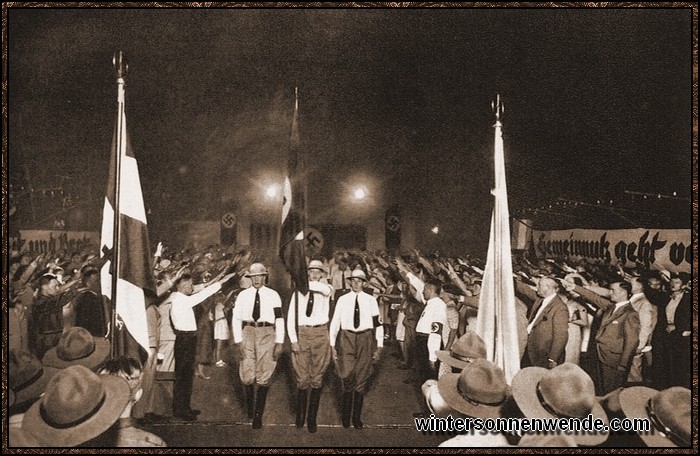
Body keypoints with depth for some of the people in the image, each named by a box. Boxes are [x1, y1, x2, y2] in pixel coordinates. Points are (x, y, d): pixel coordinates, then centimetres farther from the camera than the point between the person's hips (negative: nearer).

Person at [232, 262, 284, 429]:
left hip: (267, 334, -1)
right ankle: (249, 400, 34)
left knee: (264, 376, 1)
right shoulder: (243, 295, 7)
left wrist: (279, 343, -5)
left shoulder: (273, 295, 3)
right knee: (247, 375, 1)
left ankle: (258, 414, 12)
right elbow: (236, 318, 5)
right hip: (248, 333, 1)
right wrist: (237, 341, -3)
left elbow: (279, 319, 1)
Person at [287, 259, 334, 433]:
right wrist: (293, 339, -6)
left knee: (317, 379, 5)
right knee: (302, 378, 1)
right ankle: (300, 415, 16)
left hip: (320, 335, 0)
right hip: (302, 333, 0)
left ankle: (312, 418, 13)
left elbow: (326, 288, -21)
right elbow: (291, 316, 3)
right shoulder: (299, 292, 6)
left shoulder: (326, 290, 6)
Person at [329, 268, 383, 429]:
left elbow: (378, 323, 2)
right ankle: (345, 416, 17)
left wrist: (379, 346, 0)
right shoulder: (342, 300, 1)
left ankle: (357, 417, 22)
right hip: (346, 338, 0)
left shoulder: (371, 300, 1)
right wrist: (332, 345, 1)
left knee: (361, 380, 8)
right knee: (347, 378, -5)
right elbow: (335, 322, 3)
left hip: (365, 339, 1)